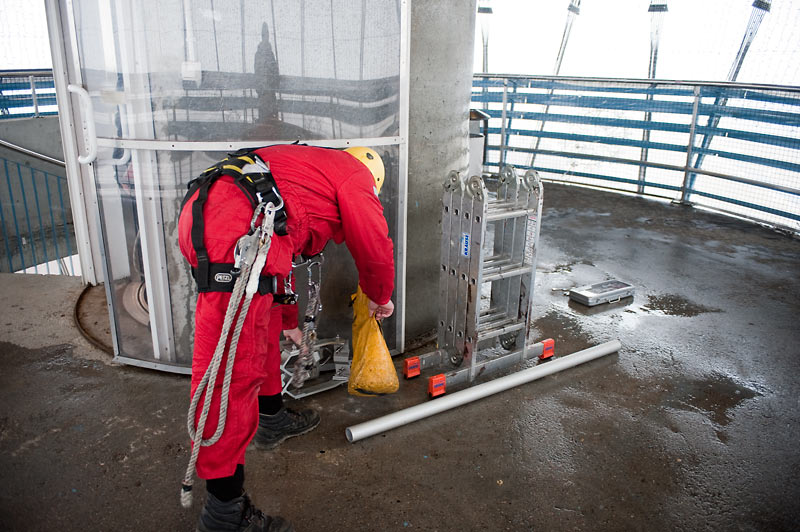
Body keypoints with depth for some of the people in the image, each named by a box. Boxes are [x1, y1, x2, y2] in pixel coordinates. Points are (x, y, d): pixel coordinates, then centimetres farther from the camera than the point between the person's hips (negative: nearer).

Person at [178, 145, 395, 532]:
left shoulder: (306, 165, 36)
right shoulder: (354, 174, 11)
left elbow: (279, 251, 41)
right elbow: (375, 249, 11)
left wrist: (288, 322, 49)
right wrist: (381, 299, 33)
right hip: (233, 237, -11)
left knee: (264, 325, 27)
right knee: (234, 368, -5)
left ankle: (272, 419, 45)